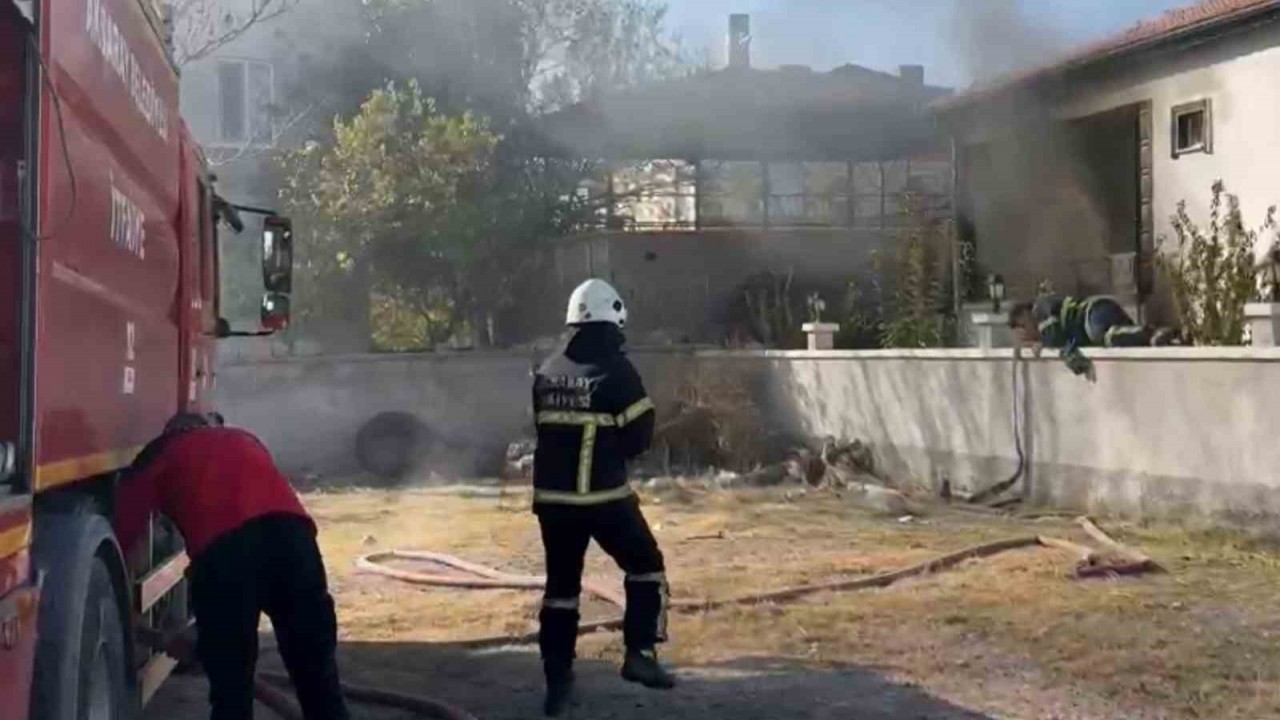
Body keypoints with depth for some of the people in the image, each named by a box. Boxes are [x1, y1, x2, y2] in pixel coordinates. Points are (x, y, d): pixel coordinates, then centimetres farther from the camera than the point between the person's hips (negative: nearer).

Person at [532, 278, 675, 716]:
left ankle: (558, 680, 13)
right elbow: (639, 439, -7)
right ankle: (640, 654, 7)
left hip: (552, 497, 5)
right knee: (646, 568, 14)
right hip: (605, 497, -5)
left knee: (561, 586, 13)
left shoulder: (546, 373, 6)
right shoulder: (617, 371, -10)